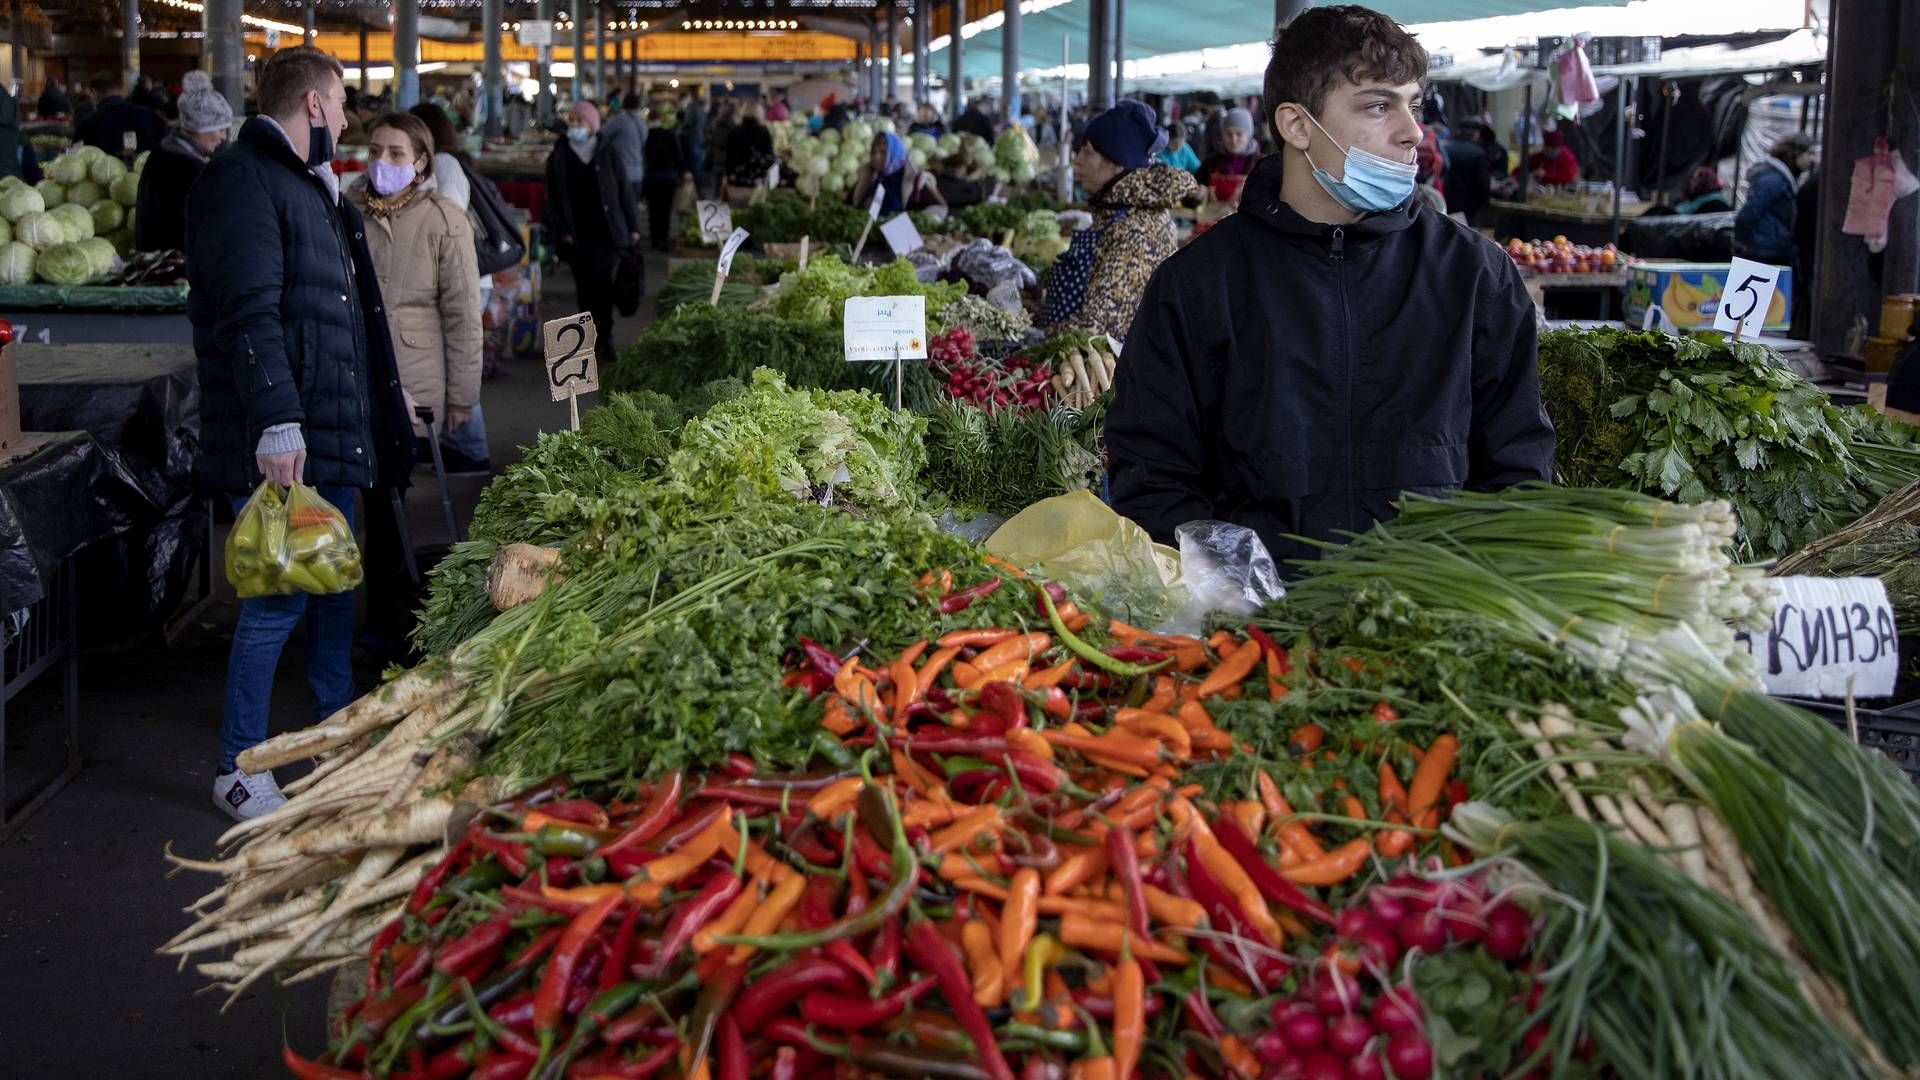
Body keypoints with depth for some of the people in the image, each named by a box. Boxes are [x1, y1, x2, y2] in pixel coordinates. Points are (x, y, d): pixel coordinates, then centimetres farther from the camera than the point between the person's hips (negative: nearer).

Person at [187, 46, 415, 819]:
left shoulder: (307, 186, 19)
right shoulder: (243, 183, -13)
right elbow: (249, 314, -22)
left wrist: (372, 421, 26)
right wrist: (277, 423, -28)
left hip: (333, 429, 10)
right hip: (282, 439, -10)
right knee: (281, 596, -7)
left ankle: (334, 718, 35)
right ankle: (238, 770, 3)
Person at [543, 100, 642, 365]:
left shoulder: (607, 156, 4)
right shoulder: (558, 159, 6)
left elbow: (624, 192, 6)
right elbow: (553, 200, 6)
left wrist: (633, 228, 3)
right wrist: (561, 231, -4)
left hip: (607, 232, -2)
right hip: (576, 236, 2)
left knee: (601, 281, -13)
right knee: (585, 288, 5)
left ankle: (602, 339, -6)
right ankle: (598, 341, 14)